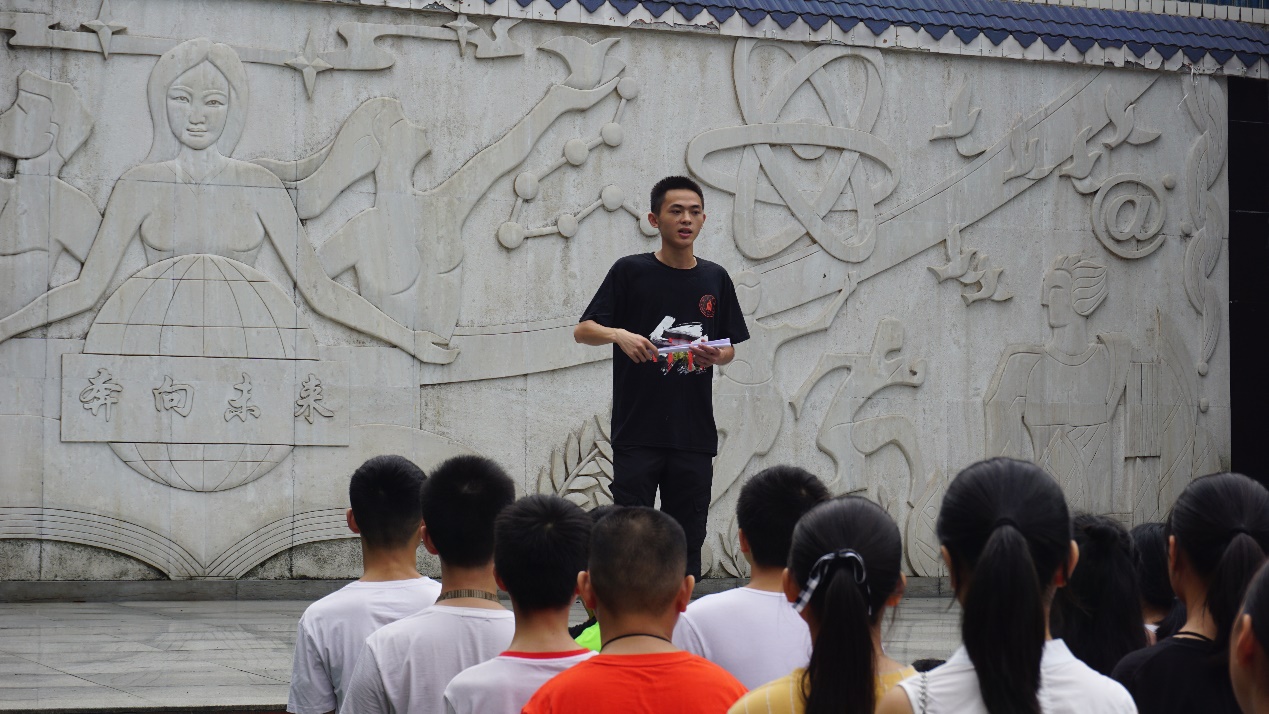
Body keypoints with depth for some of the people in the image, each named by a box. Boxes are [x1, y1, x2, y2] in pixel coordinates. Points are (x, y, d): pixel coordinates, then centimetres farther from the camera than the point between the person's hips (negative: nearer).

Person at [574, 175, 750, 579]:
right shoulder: (630, 272, 0)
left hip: (694, 435, 3)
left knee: (686, 541, 6)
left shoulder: (715, 279, 10)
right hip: (637, 434, -3)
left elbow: (730, 347, 17)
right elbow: (583, 330, -2)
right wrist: (619, 334, -22)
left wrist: (716, 356, -6)